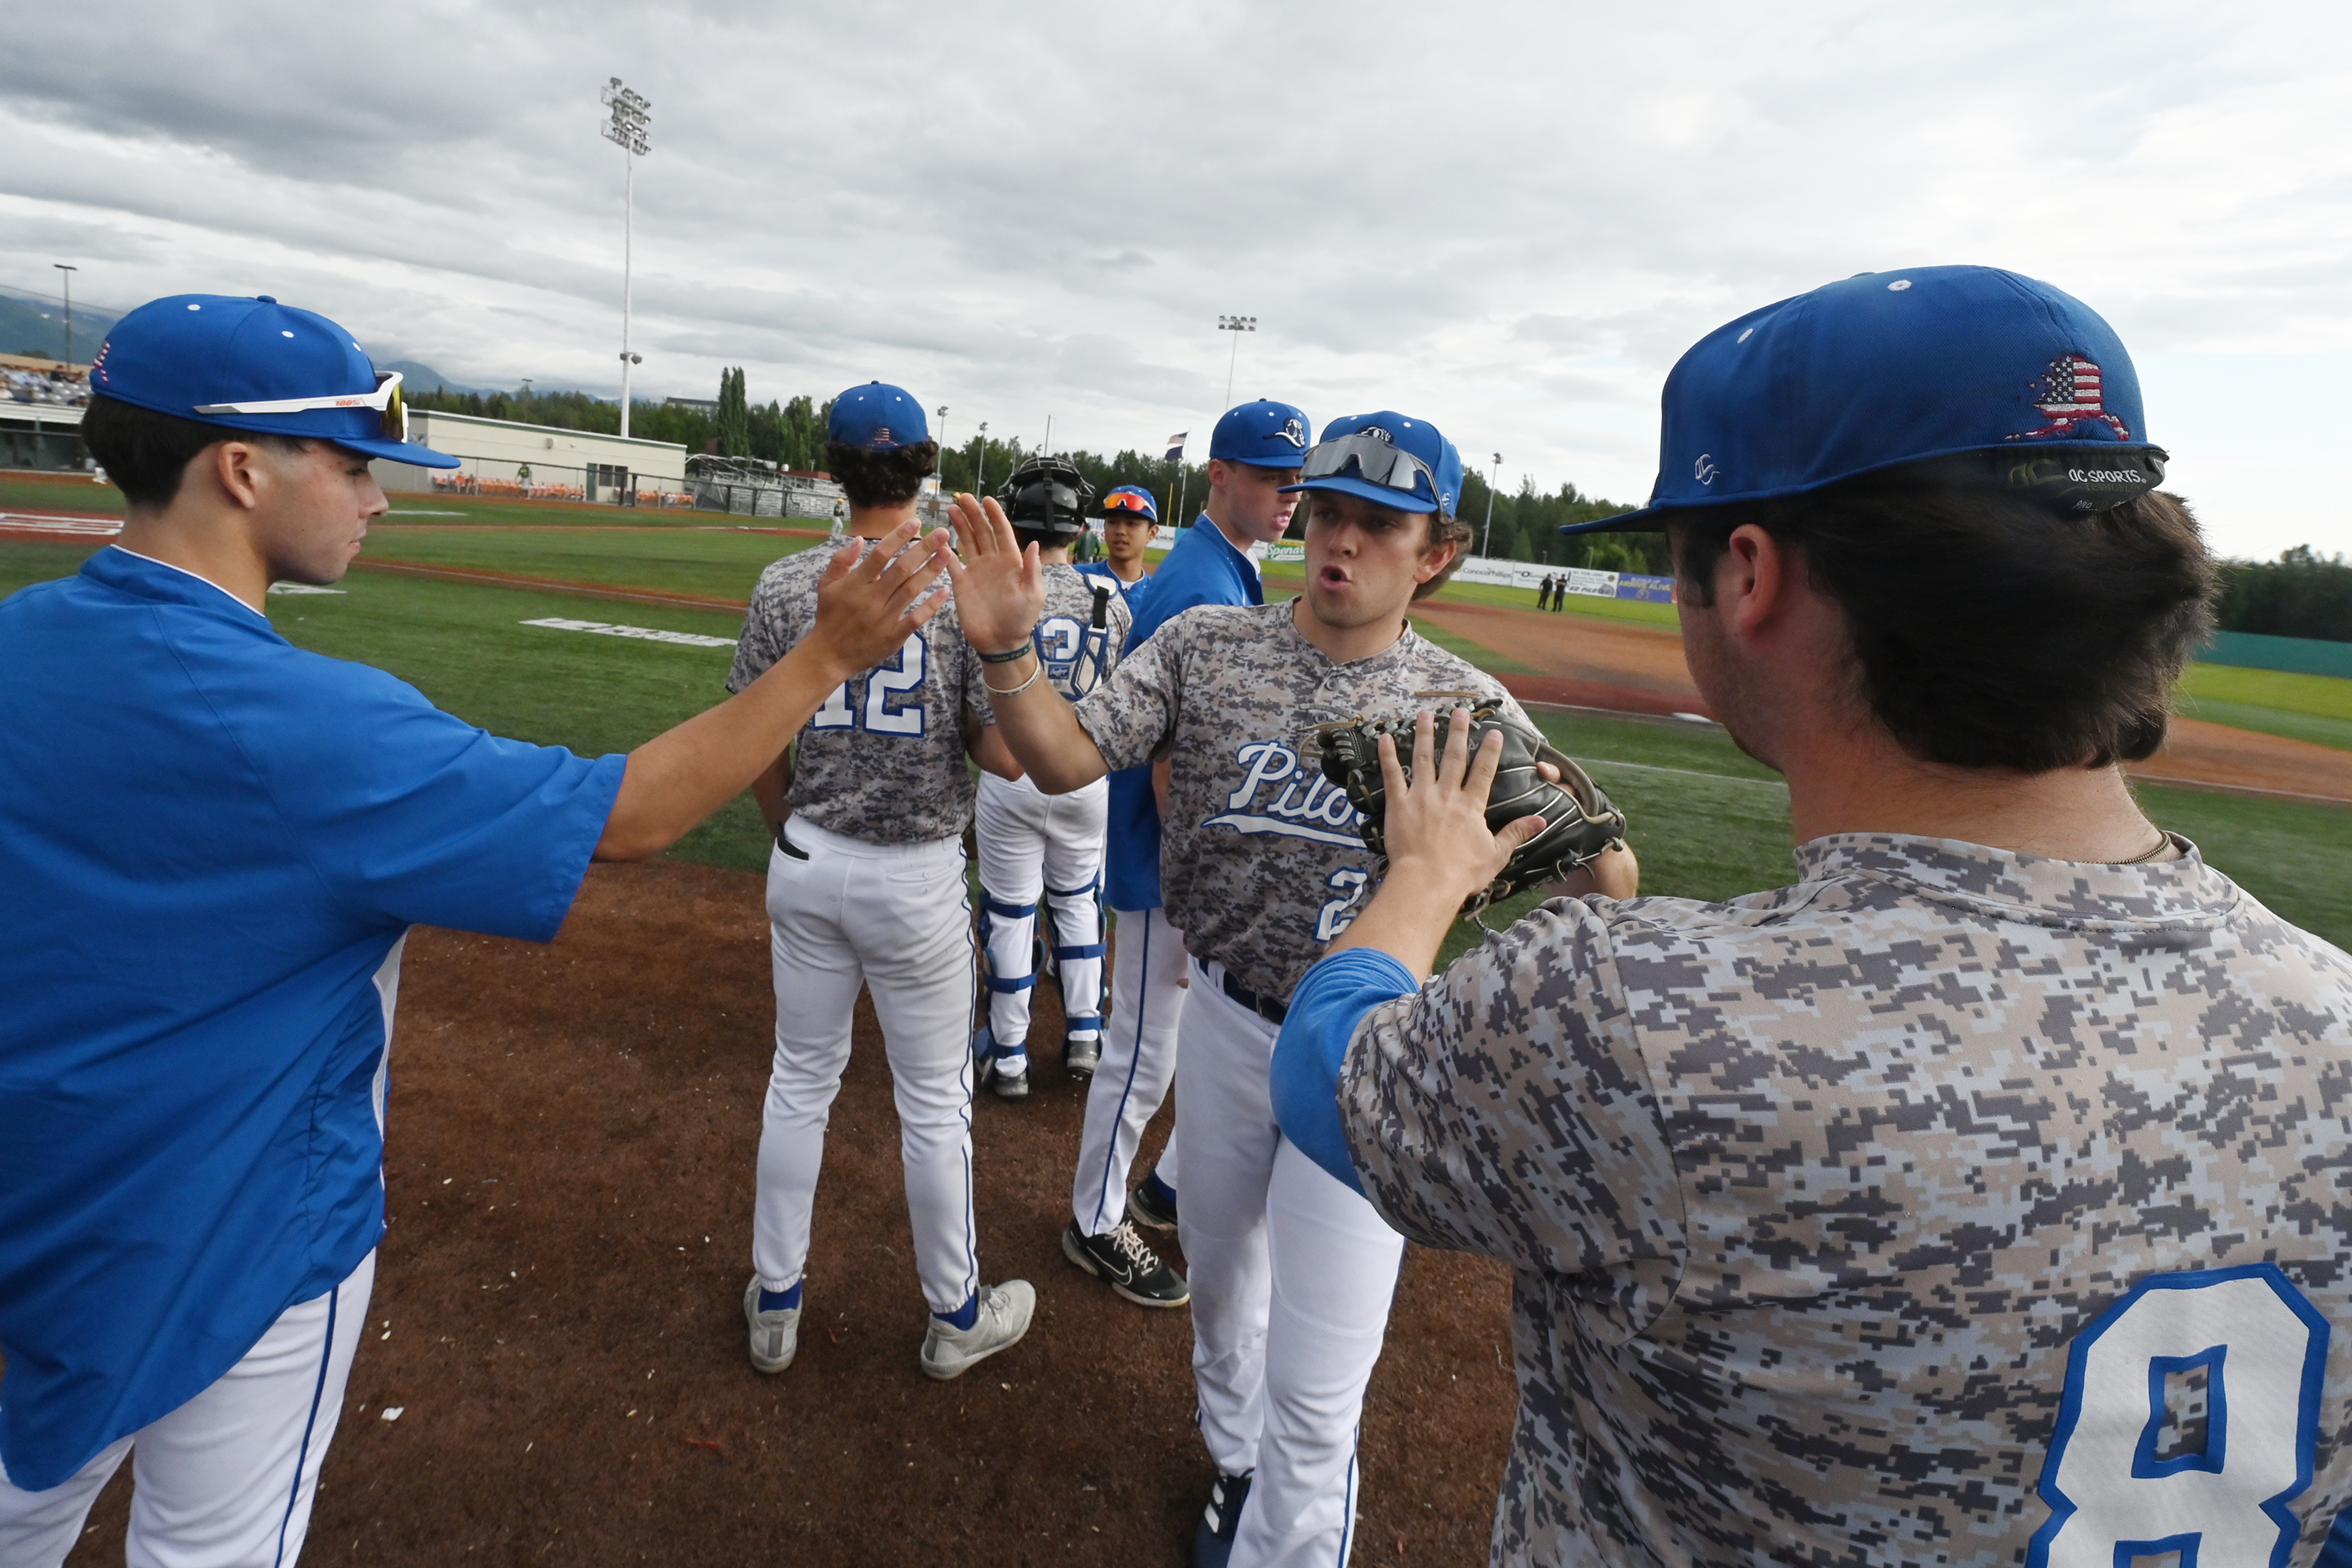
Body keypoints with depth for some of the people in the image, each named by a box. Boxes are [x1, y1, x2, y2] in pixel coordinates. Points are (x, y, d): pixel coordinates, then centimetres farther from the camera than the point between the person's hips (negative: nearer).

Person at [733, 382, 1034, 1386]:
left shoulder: (785, 587, -5)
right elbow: (1004, 755, -13)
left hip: (806, 863, 3)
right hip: (917, 877, -3)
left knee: (800, 1079, 19)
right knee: (934, 1101, 12)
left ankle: (775, 1301, 35)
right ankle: (956, 1315, 31)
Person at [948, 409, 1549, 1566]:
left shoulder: (1469, 710, -9)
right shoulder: (1206, 646, -7)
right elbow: (1066, 760, -14)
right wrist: (1005, 650, -32)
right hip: (1223, 1019, 3)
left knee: (1314, 1388, 5)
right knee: (1219, 1276, 27)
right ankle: (1236, 1460, 58)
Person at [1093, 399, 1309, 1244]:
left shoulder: (1233, 573, 10)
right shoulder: (1201, 588, -21)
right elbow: (1169, 762, -25)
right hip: (1172, 862, -10)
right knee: (1146, 1056, 5)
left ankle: (1173, 1190, 39)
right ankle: (1097, 1221, 26)